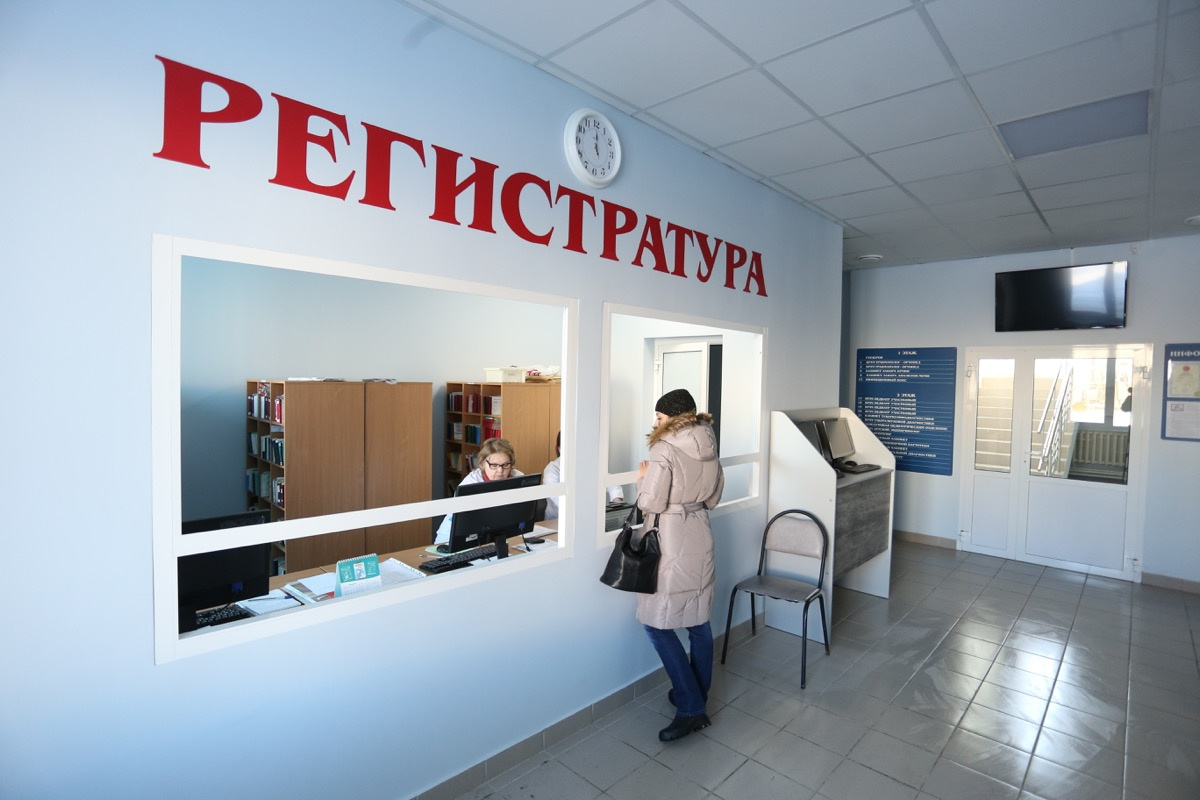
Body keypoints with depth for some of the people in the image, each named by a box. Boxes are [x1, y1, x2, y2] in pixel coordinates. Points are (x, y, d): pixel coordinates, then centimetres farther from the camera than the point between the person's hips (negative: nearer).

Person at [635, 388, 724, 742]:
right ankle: (697, 696, 30)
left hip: (672, 540, -8)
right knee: (698, 619, 16)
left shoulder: (665, 448, -17)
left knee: (657, 622, 2)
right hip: (699, 534, 8)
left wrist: (643, 478, -1)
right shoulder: (708, 446, 6)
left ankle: (691, 707, 4)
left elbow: (651, 503, -17)